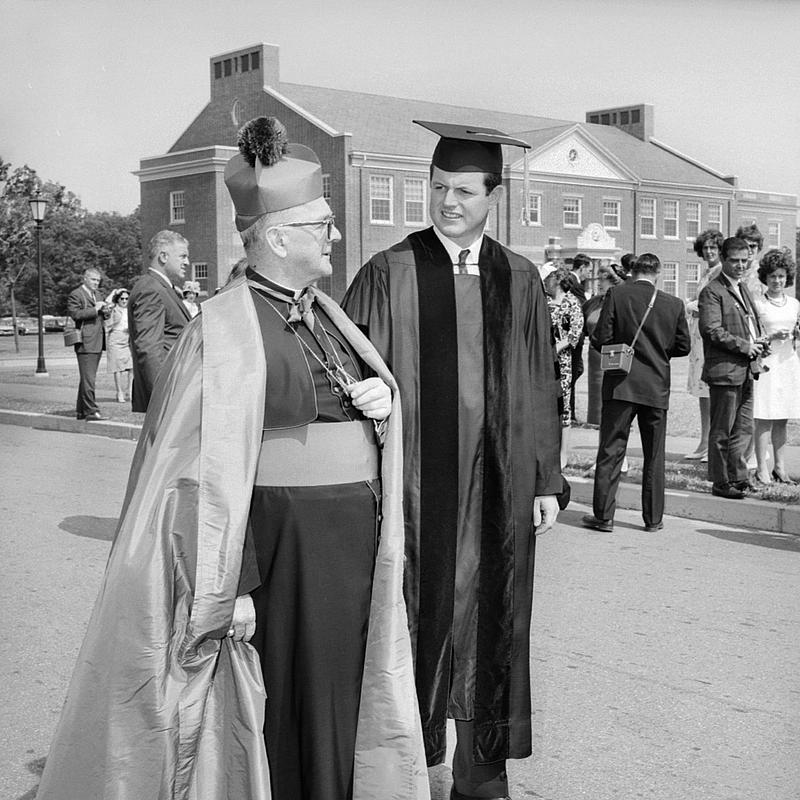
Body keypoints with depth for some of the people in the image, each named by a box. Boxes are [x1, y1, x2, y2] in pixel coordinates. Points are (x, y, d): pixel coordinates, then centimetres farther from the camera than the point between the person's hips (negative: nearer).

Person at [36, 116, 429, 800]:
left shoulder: (325, 313, 11)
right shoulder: (225, 328, -11)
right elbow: (211, 470, -15)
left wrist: (382, 402, 2)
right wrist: (231, 587, -18)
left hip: (355, 538, 7)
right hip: (279, 543, -7)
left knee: (342, 704, 13)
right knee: (285, 707, 3)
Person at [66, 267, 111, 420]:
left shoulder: (95, 295, 23)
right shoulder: (75, 295, -5)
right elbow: (75, 313, -18)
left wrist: (105, 313, 7)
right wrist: (95, 309, -20)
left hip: (97, 344, 9)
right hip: (85, 343, -9)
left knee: (87, 378, 14)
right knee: (88, 379, -10)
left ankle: (81, 410, 20)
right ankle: (91, 411, -12)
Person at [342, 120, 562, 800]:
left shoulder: (520, 279, 7)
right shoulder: (389, 274, -3)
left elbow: (540, 387, 9)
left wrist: (546, 479, 6)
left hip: (496, 487, 3)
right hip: (416, 482, -3)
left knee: (489, 627, 11)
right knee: (414, 623, 5)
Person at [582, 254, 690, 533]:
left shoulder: (616, 295, -7)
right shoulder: (673, 304, -1)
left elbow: (600, 339, -10)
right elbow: (683, 346, 5)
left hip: (620, 384, -2)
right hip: (657, 387, 2)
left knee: (610, 452, 4)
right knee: (654, 456, 11)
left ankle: (603, 515, 4)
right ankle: (653, 518, 16)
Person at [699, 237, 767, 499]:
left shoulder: (743, 288, 18)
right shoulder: (712, 291, -10)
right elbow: (711, 330, -19)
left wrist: (759, 343, 8)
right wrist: (744, 346, -16)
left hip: (746, 370, 8)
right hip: (724, 371, -8)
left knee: (744, 429, 12)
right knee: (722, 432, 1)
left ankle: (738, 478, 22)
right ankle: (721, 483, 9)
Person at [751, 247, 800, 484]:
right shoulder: (757, 304, -2)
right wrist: (772, 337, -17)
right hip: (766, 364, -5)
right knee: (764, 420, -6)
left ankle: (780, 467, 13)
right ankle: (762, 469, -3)